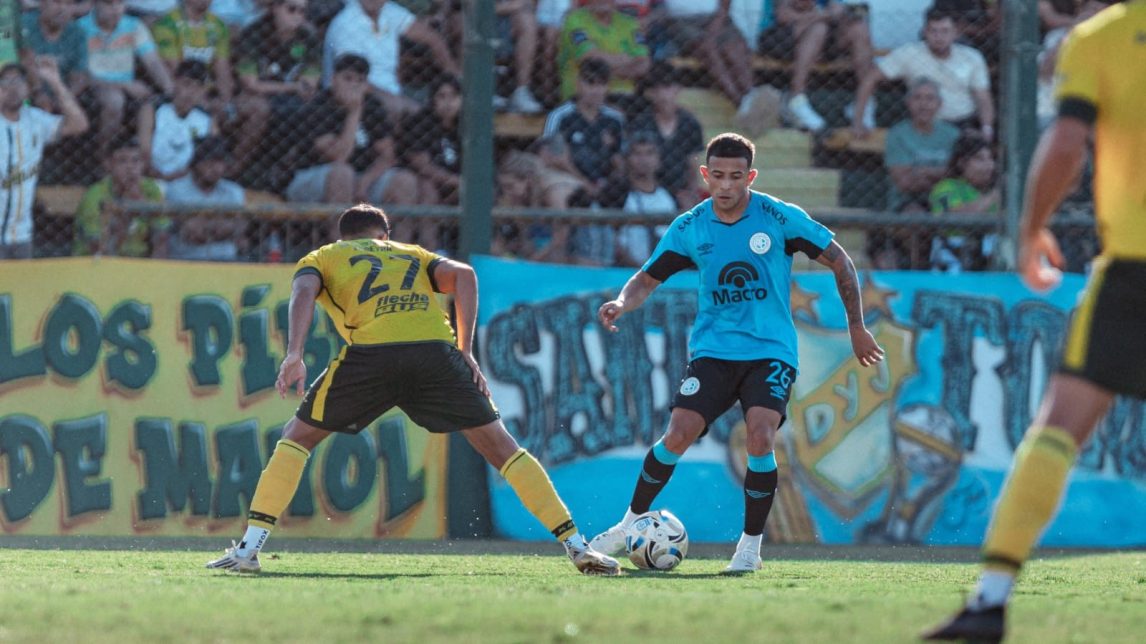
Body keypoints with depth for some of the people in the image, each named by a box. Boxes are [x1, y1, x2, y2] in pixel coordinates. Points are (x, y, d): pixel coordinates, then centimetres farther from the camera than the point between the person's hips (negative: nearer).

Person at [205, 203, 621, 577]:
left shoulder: (321, 258, 30)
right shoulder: (413, 255, 36)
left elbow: (303, 291, 6)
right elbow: (462, 275, 16)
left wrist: (294, 355, -8)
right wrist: (465, 352, 13)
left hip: (370, 352, -2)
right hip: (435, 346, 2)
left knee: (298, 436, 17)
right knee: (499, 446, 12)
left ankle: (248, 548, 9)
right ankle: (576, 546, 7)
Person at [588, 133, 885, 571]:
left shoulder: (780, 218, -8)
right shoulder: (689, 228, 0)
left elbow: (839, 261, 2)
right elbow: (649, 278, 7)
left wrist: (856, 327, 4)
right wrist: (622, 303, -16)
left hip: (771, 350, -2)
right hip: (713, 349, 2)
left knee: (760, 439, -23)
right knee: (678, 436, -14)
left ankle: (751, 545, -5)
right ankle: (631, 525, 7)